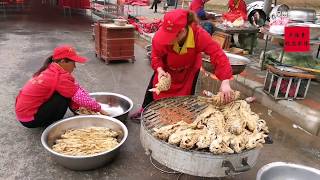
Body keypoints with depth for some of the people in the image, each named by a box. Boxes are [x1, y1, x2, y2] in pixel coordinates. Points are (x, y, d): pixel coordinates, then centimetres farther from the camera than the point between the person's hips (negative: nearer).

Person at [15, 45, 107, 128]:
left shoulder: (50, 70, 3)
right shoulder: (60, 77, -23)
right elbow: (79, 96, -21)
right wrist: (98, 108, -12)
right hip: (30, 119, -8)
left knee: (66, 93, 4)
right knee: (63, 97, -19)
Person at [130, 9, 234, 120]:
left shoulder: (199, 35, -43)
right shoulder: (160, 35, -37)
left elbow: (218, 55, -45)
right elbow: (156, 55, -20)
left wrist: (225, 82, -55)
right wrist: (160, 70, -40)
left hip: (189, 69, -1)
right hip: (166, 67, 2)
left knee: (186, 94, 4)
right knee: (154, 86, 15)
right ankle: (145, 110, 42)